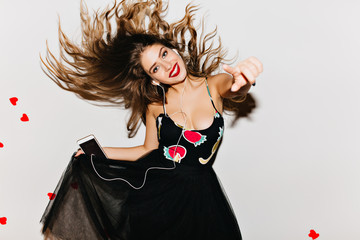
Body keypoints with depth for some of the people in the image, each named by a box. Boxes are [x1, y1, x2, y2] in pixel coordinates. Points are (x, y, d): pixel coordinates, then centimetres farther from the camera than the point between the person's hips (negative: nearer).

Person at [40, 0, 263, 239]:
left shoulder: (213, 86, -6)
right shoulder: (155, 104, -2)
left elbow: (235, 85, -28)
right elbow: (148, 150, 8)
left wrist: (243, 78, -54)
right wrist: (98, 152, 5)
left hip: (200, 193, 0)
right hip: (156, 191, 1)